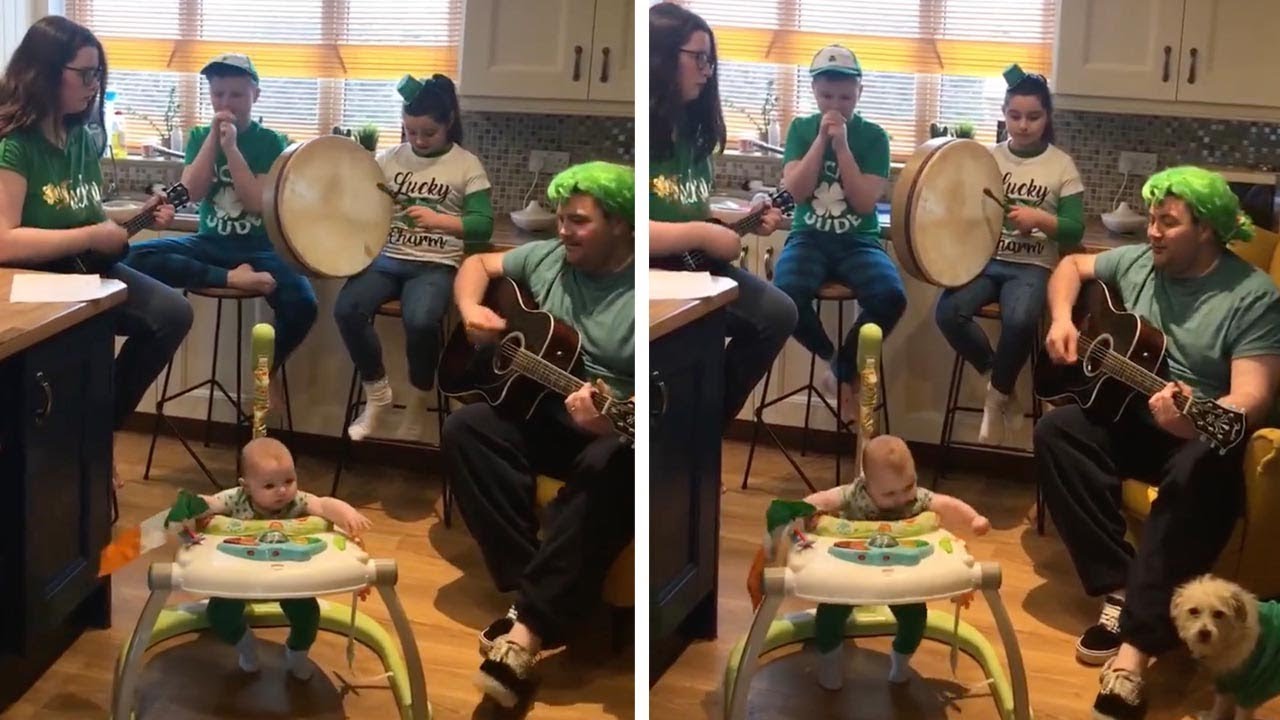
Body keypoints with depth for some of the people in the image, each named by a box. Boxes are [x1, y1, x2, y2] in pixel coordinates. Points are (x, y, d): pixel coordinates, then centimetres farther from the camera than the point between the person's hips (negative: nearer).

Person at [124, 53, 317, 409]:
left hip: (259, 249, -2)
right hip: (210, 243, 3)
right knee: (136, 257, -25)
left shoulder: (270, 142, 0)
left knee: (302, 306, -32)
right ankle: (232, 278, -26)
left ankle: (268, 369, -3)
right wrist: (213, 136, -12)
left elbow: (259, 204, -13)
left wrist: (231, 147, -17)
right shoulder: (199, 136, 8)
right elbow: (191, 193, -8)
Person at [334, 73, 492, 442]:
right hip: (387, 258, 4)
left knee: (420, 321, -33)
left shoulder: (466, 165, 1)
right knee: (347, 309, -25)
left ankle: (417, 408, -6)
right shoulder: (390, 158, 10)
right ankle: (378, 397, -3)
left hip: (435, 266, -3)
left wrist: (439, 220, -23)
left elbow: (483, 227, -7)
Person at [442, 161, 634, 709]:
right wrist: (470, 308, 0)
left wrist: (616, 420, -41)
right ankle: (533, 590, -29)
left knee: (612, 468, -39)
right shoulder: (547, 258, 7)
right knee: (465, 426, -22)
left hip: (615, 430, -6)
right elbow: (478, 264, 22)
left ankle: (529, 627, -43)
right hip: (540, 412, 6)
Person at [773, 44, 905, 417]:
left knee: (892, 297, -32)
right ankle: (833, 359, -1)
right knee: (785, 296, -33)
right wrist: (822, 138, -11)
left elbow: (865, 203, -8)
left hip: (859, 241, 0)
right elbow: (796, 191, -6)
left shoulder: (873, 136, 2)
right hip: (809, 237, 0)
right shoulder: (801, 128, 6)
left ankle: (844, 368, -3)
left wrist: (842, 146, -14)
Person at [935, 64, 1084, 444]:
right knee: (948, 311, -27)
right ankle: (994, 377, -1)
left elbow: (1075, 231, 0)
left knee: (1019, 321, -34)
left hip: (1032, 267, -3)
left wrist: (1040, 218, -18)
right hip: (985, 259, 3)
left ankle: (999, 394, -6)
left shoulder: (1062, 165, 2)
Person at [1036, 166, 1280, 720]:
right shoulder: (1138, 263, 4)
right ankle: (1120, 591, -26)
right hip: (1133, 416, 6)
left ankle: (1137, 644, -45)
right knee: (1056, 430, -21)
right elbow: (1072, 266, 22)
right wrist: (1062, 319, 1)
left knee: (1202, 472, -40)